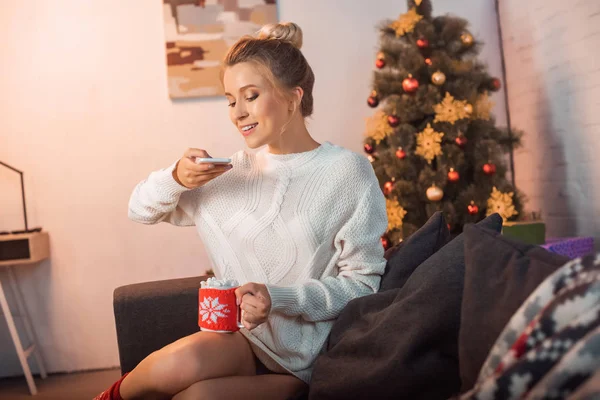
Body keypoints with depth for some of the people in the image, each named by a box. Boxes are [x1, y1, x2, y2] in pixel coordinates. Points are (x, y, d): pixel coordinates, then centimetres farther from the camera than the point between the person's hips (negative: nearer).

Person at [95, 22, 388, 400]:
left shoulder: (348, 171, -8)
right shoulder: (234, 170, 6)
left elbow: (363, 282, -8)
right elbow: (141, 210, 12)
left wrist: (282, 299, -21)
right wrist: (176, 178, -10)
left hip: (304, 355, -3)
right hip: (243, 338, 3)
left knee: (180, 366, -28)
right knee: (178, 365, -29)